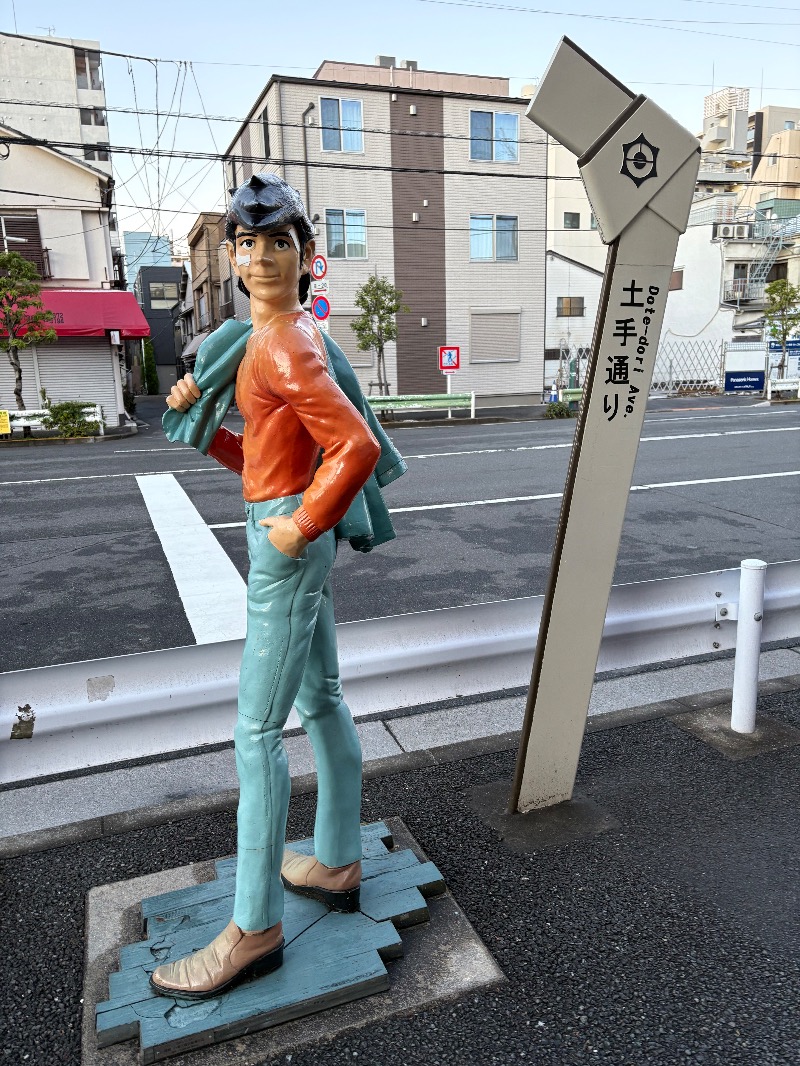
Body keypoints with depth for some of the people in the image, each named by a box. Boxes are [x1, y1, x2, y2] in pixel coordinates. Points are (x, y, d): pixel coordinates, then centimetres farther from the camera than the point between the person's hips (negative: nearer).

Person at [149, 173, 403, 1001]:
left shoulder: (287, 347, -15)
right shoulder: (269, 339, 15)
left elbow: (358, 447, -25)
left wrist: (300, 526, -18)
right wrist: (199, 425, 5)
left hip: (287, 546, -10)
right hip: (290, 536, 10)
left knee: (257, 732, -3)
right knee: (321, 701, 15)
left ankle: (253, 930, 11)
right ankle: (336, 864, 32)